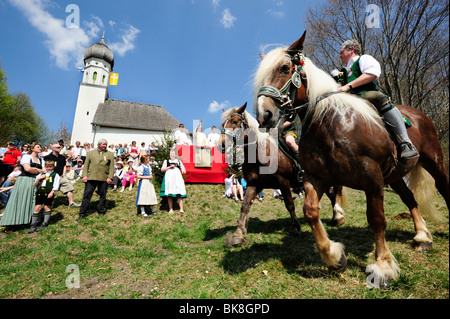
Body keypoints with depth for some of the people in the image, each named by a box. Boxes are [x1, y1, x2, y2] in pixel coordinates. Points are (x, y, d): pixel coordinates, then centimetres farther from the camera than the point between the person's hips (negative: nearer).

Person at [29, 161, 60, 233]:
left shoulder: (55, 175, 7)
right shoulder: (41, 174, 19)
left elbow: (56, 185, -4)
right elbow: (35, 185, 18)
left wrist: (52, 192, -15)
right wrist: (38, 179, 1)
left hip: (49, 193, -3)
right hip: (40, 192, 4)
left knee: (47, 207, 1)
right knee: (37, 207, 1)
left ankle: (45, 223, 9)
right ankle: (33, 225, 6)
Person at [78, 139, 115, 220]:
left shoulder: (110, 154, 9)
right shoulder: (91, 153, 13)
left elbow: (111, 167, 5)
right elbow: (86, 165, 9)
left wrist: (110, 177, -5)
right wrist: (84, 175, -2)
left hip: (104, 179, 0)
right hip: (91, 177, 1)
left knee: (102, 196, 8)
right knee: (87, 195, 1)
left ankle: (101, 212, 22)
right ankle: (82, 214, 11)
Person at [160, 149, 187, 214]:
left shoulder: (179, 161, 22)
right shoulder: (166, 161, 18)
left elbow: (183, 169, 20)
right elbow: (162, 170, 8)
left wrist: (183, 171, -4)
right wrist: (170, 167, -4)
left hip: (177, 177, 0)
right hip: (169, 178, 0)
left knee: (179, 194, -11)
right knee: (169, 194, -5)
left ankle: (181, 209, -15)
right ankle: (171, 209, 0)